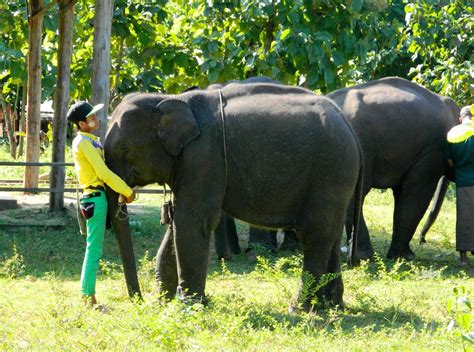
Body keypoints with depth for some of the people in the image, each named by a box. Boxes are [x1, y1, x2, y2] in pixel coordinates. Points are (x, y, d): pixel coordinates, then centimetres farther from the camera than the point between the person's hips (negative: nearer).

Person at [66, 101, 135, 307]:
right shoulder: (84, 143, -13)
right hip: (95, 197, -10)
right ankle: (88, 296, -7)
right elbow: (104, 173, -17)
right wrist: (127, 191, -10)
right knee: (94, 249, -8)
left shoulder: (89, 141, 16)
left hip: (97, 197, 10)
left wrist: (121, 192, 9)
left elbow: (102, 172, 19)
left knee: (94, 249, 11)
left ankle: (87, 297, 14)